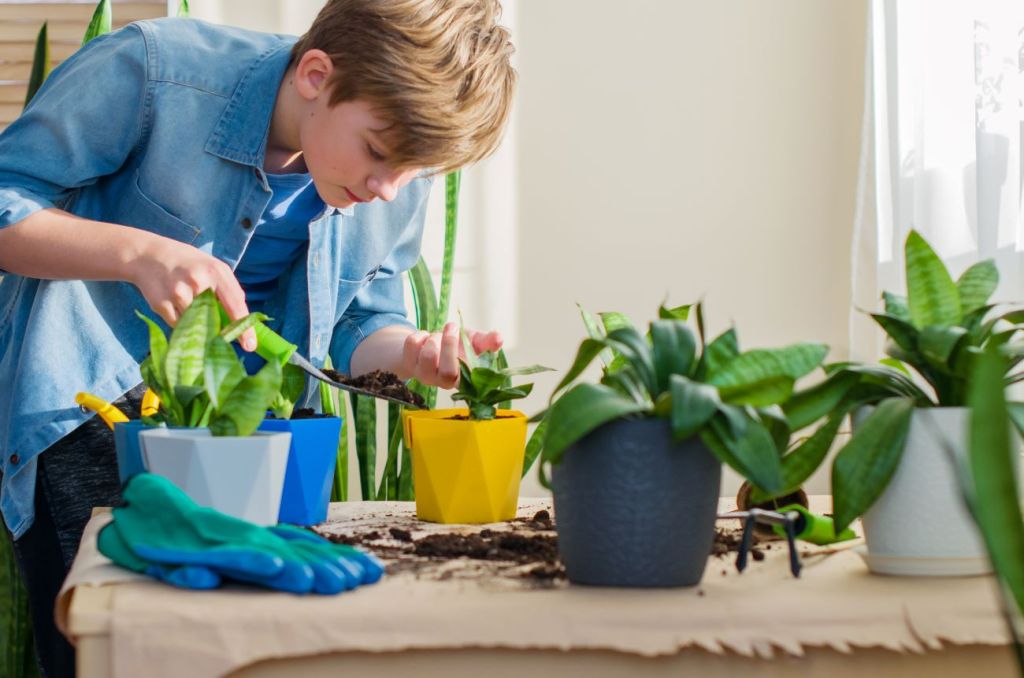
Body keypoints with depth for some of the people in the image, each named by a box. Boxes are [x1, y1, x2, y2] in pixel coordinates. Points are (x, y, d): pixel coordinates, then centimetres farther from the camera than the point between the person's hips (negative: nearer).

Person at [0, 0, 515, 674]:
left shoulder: (401, 180, -7)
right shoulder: (153, 70, -22)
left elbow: (356, 323, 6)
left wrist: (414, 352, -18)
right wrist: (139, 252, -33)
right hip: (86, 409, -4)